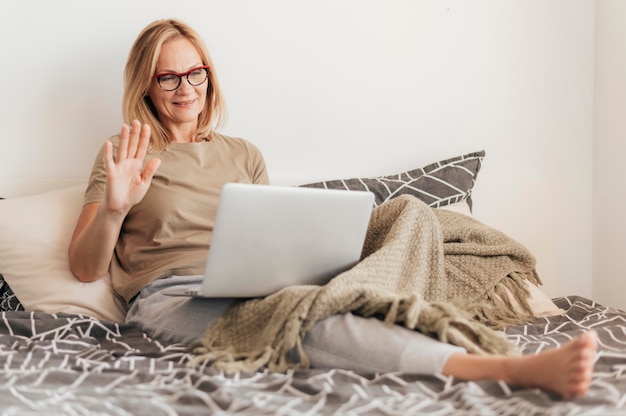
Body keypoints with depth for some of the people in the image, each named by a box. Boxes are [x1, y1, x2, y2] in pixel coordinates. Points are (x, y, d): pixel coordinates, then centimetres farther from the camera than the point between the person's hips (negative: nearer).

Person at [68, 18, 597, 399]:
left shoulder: (243, 154, 22)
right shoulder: (123, 155, 11)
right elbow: (85, 266, 3)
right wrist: (114, 208, -18)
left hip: (250, 286, 5)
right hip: (173, 295, -4)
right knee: (303, 315, -35)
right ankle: (518, 369, -51)